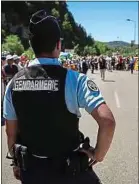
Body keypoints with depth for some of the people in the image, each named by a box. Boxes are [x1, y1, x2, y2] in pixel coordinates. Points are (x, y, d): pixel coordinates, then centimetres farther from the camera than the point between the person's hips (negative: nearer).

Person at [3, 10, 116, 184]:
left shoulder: (14, 82, -6)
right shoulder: (73, 79, -19)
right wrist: (98, 155, -10)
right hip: (69, 170, -2)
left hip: (30, 169, 3)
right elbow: (107, 121, -28)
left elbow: (11, 132, 1)